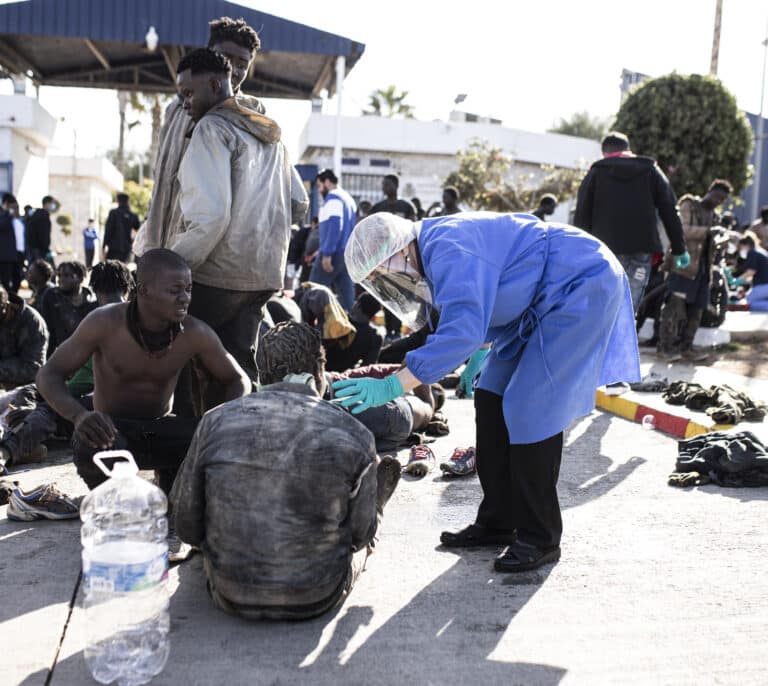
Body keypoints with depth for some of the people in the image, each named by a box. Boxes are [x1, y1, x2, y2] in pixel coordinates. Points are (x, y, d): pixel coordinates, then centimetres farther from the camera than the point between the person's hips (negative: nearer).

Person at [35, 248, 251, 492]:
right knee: (93, 447, -37)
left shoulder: (195, 333, -14)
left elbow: (238, 380, 0)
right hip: (112, 429, -2)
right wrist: (79, 415, -36)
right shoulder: (105, 323, -19)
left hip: (161, 430, 2)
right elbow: (49, 374, -14)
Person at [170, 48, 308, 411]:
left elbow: (210, 214, -18)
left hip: (218, 272, -8)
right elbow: (298, 204, 21)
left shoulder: (213, 127, -7)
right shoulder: (271, 135, 18)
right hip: (264, 274, 8)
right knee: (236, 365, 11)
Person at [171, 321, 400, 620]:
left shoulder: (216, 422, -10)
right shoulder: (352, 434, -13)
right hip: (317, 600, -1)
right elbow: (360, 535, -2)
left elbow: (186, 526, -2)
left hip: (231, 595, 1)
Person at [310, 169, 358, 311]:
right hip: (348, 254, 9)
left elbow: (334, 226, -20)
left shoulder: (333, 198, -8)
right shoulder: (348, 198, 20)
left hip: (334, 253, -9)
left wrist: (326, 254, -23)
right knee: (346, 294, 6)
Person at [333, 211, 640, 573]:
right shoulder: (434, 249, 5)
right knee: (492, 398, 6)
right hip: (543, 300, 11)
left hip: (582, 286, -11)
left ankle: (540, 540, -2)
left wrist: (392, 386, -41)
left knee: (528, 409, -14)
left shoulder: (449, 250, -28)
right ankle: (497, 523, 14)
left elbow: (461, 331, -39)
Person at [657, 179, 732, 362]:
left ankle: (685, 347, 12)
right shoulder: (689, 205, 1)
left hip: (702, 267, 8)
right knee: (675, 306, -13)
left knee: (696, 309, 5)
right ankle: (665, 348, -12)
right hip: (684, 264, -8)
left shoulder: (714, 216, 25)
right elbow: (681, 229, -15)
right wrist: (707, 231, -24)